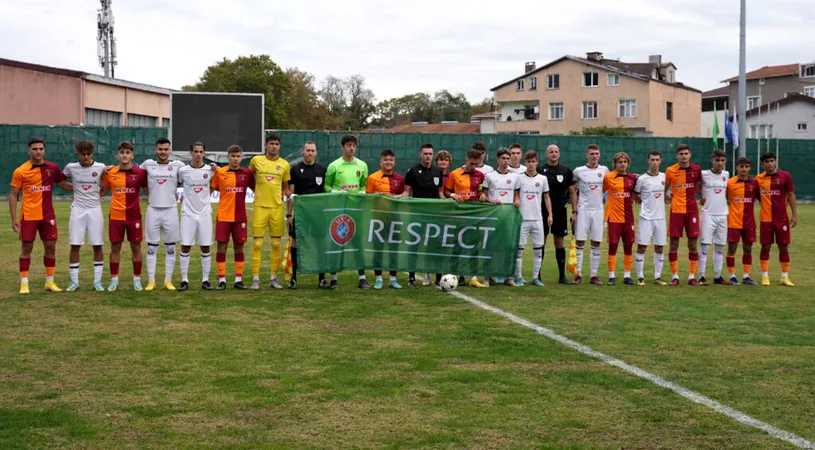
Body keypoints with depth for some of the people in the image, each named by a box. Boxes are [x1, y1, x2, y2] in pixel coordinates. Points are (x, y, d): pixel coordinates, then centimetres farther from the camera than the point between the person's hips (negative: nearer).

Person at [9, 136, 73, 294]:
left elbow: (63, 184, 15)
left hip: (48, 215, 3)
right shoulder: (20, 171, -6)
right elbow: (13, 195, -2)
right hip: (28, 216, -3)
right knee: (26, 248, 1)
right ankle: (24, 283, 7)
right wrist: (14, 218, -7)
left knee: (50, 247, 6)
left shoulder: (52, 168, 2)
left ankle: (50, 282, 17)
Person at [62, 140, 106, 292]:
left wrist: (100, 191, -1)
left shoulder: (100, 167, -4)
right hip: (78, 210, 0)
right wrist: (74, 188, 5)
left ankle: (97, 281, 10)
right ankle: (74, 281, 9)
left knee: (97, 245, 1)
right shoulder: (71, 167, -3)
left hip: (95, 209, 0)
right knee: (75, 246, 0)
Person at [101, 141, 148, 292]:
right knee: (115, 247, 6)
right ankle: (114, 279, 16)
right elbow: (103, 191, 15)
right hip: (115, 216, 1)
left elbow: (148, 191, 7)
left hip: (134, 215, -1)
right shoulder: (110, 173, 1)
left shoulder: (140, 173, -3)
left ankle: (137, 279, 17)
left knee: (136, 247, 6)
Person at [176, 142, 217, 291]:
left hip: (205, 214, 1)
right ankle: (184, 280, 6)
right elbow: (175, 185, 16)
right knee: (185, 247, -1)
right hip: (188, 214, -1)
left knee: (206, 248, 2)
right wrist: (185, 197, 7)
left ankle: (205, 280, 11)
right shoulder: (182, 170, -1)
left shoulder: (210, 170, 0)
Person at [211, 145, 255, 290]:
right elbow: (211, 189, 6)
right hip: (223, 215, -2)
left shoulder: (247, 173, 3)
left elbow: (255, 189, 13)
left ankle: (238, 280, 13)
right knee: (222, 246, 0)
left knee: (239, 247, 6)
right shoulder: (220, 172, -2)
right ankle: (222, 280, 7)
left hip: (240, 216, 2)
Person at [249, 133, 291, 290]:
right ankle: (255, 279, 2)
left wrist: (285, 194, -2)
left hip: (277, 207, 2)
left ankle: (274, 278, 14)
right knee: (257, 243, -3)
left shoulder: (285, 164, 6)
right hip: (260, 206, -1)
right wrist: (258, 190, 10)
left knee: (276, 244, 5)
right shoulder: (256, 160, 2)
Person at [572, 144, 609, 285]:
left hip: (598, 210, 2)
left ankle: (594, 275, 9)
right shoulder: (578, 171, -1)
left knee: (596, 243, 3)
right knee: (580, 242, -3)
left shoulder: (604, 170, 5)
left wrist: (597, 193, 7)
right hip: (583, 210, -2)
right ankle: (579, 274, 3)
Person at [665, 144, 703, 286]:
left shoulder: (696, 169, 0)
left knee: (693, 244, 3)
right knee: (674, 244, 0)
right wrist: (666, 196, -1)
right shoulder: (670, 171, -3)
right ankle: (675, 276, 9)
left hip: (692, 210, 1)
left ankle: (692, 276, 10)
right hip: (676, 210, -1)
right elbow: (665, 188, 10)